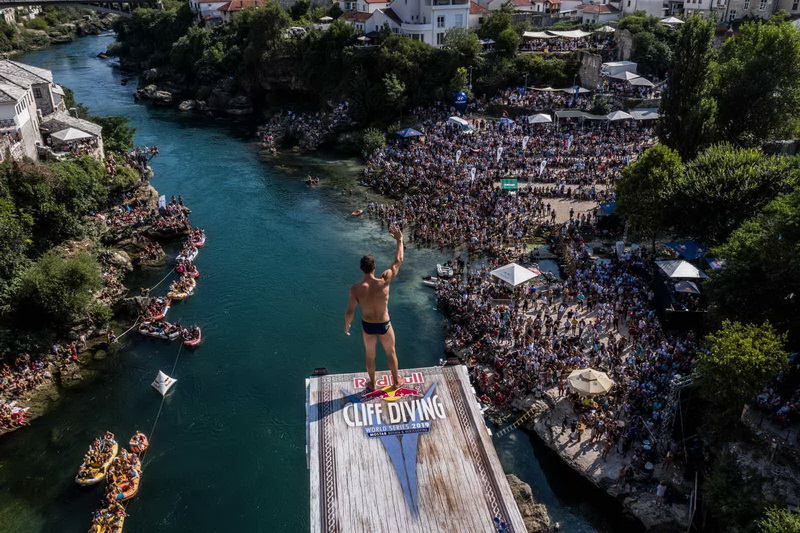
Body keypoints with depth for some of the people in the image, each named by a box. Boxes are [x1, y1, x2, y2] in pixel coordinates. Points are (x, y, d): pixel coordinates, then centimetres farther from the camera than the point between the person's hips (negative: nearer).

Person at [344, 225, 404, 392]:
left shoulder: (355, 289, -23)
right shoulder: (384, 282, -27)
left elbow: (349, 312, -16)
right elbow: (398, 261, -15)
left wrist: (346, 326, 5)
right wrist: (399, 241, -4)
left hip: (367, 326, 1)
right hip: (384, 325, -1)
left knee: (370, 355, 25)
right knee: (391, 353, 25)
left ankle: (372, 384, 46)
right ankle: (396, 381, 45)